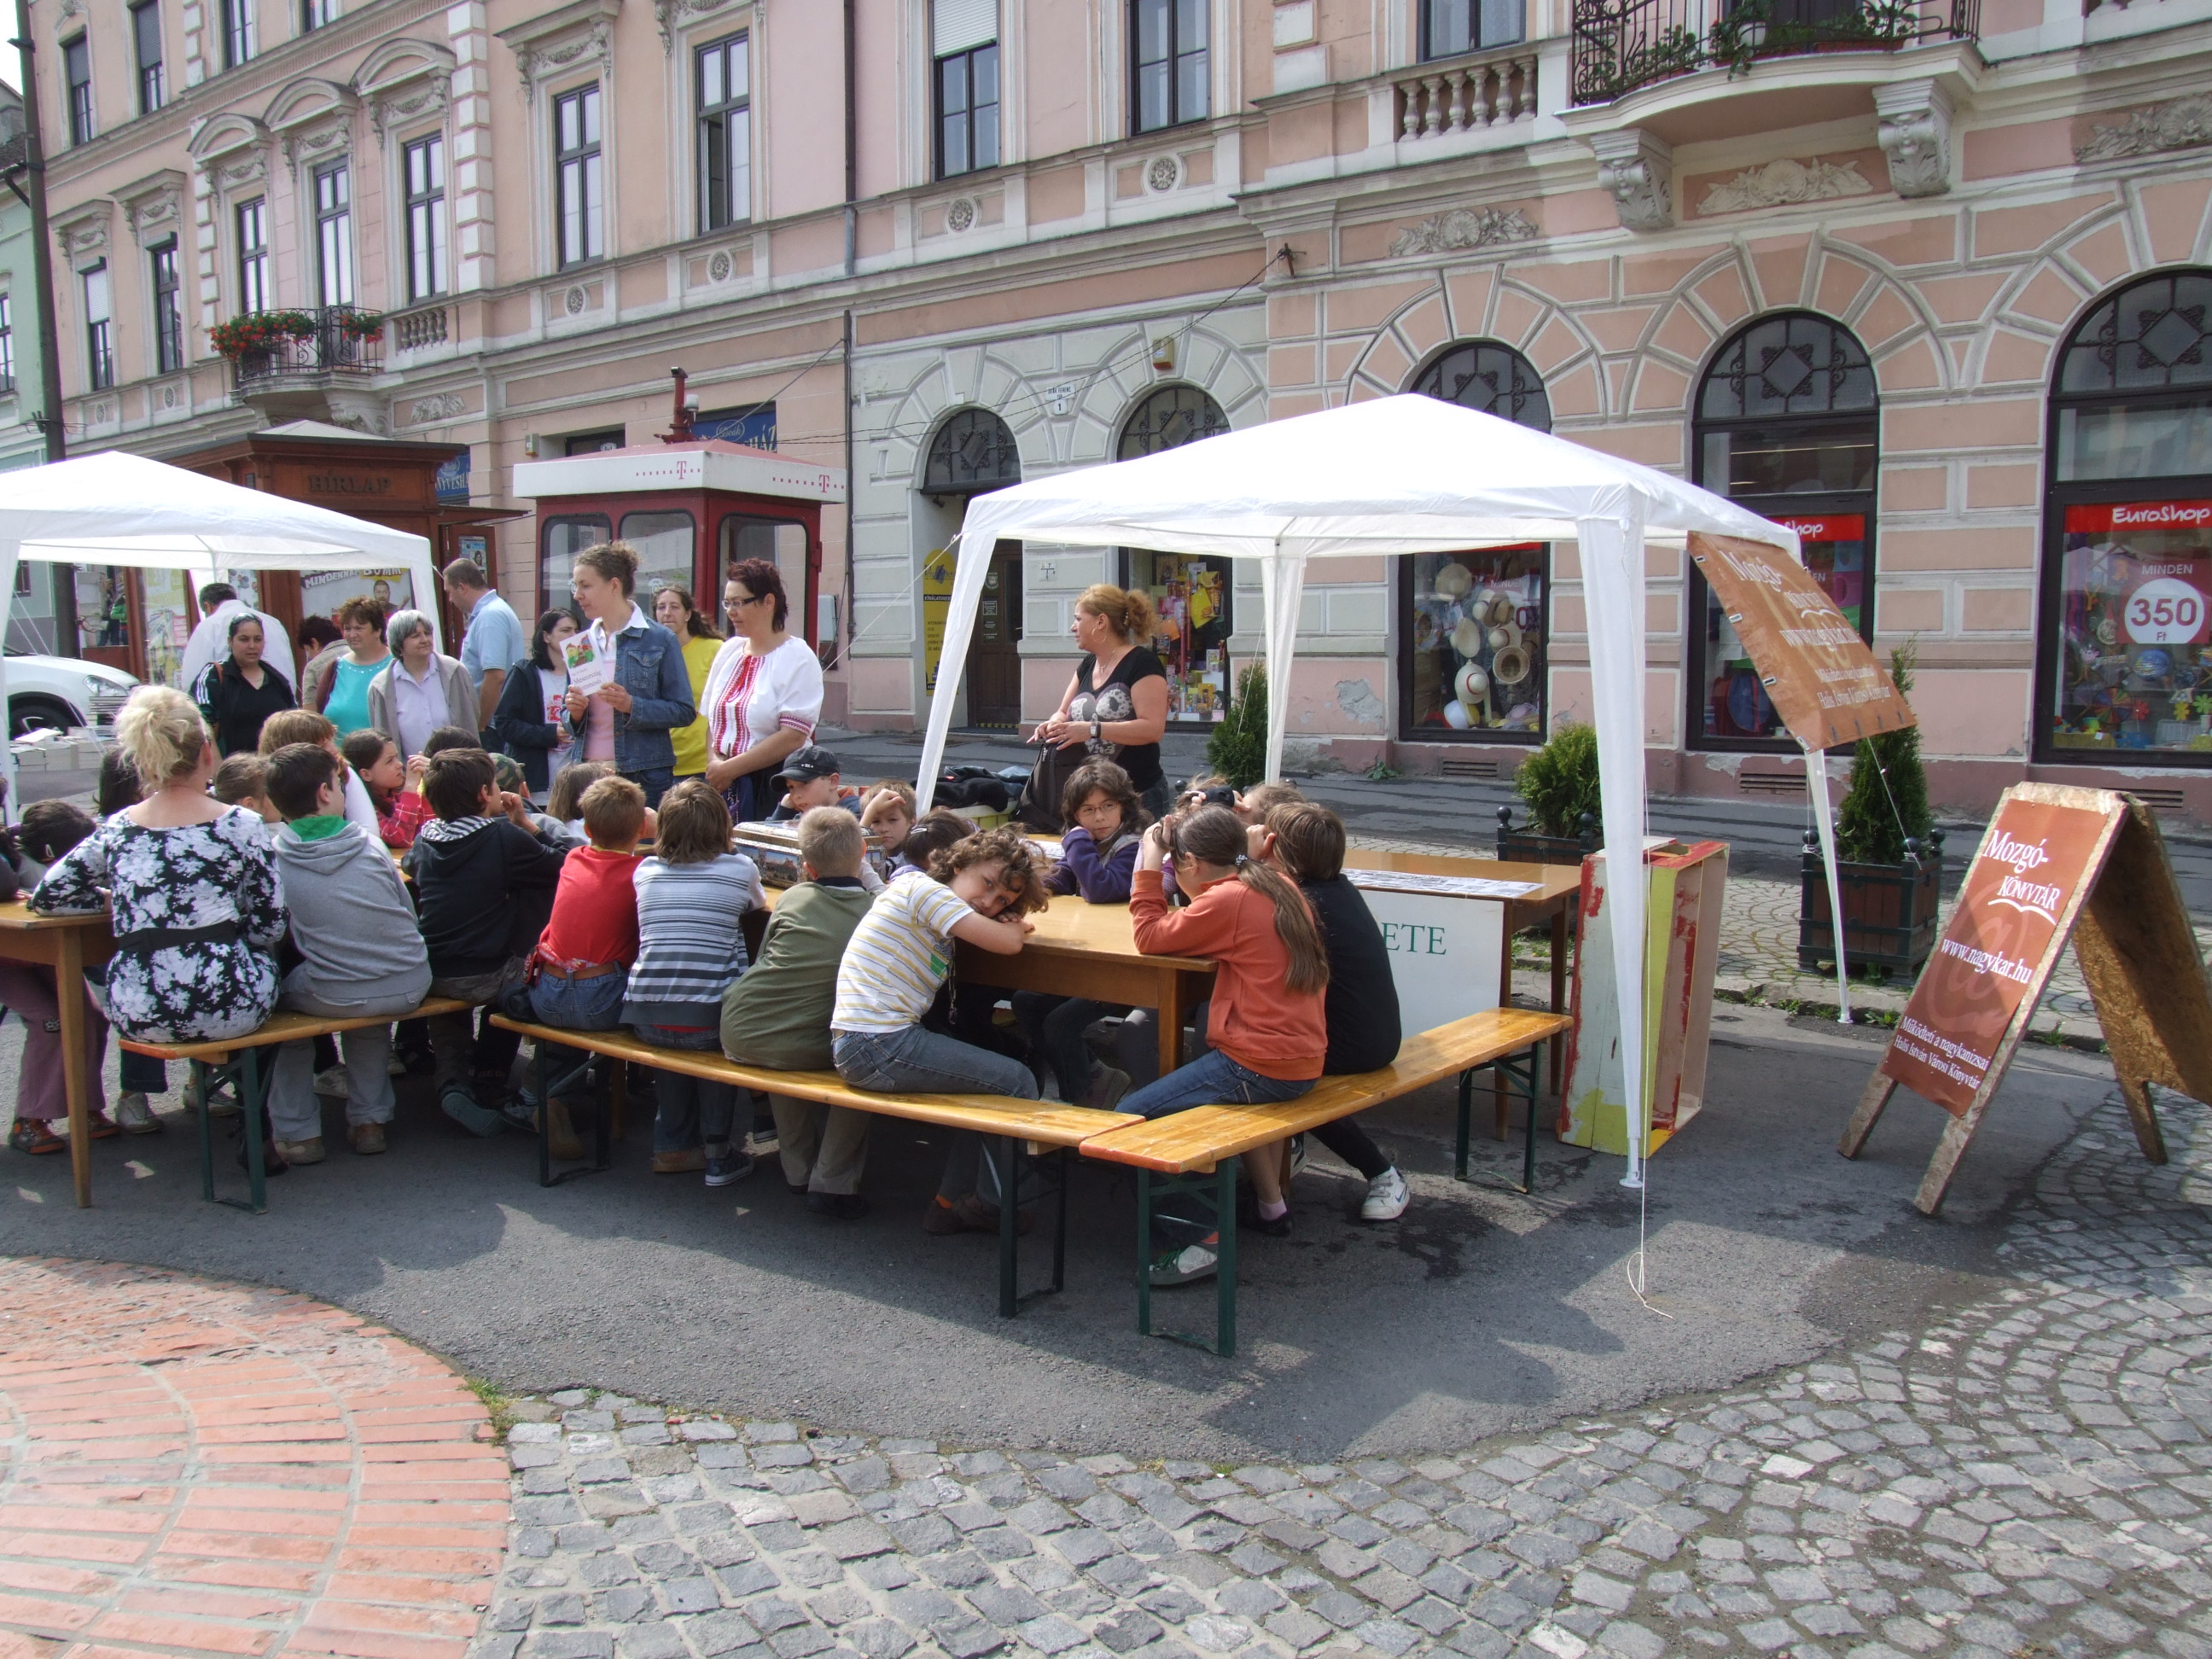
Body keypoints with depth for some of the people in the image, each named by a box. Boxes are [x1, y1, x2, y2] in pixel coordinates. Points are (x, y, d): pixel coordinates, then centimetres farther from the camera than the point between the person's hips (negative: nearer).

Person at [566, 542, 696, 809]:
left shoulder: (659, 639, -2)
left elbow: (685, 711, -7)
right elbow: (573, 725, 19)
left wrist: (632, 706, -19)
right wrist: (575, 712, -3)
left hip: (643, 776, -4)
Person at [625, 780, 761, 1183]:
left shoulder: (646, 870, 8)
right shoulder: (740, 869, 0)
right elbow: (759, 904, 23)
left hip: (646, 1020, 3)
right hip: (708, 1021, -3)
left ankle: (673, 1144, 37)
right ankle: (717, 1152, 28)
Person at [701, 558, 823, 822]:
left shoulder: (797, 658, -7)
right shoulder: (729, 651, 13)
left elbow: (793, 737, -15)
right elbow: (713, 720, 17)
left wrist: (730, 768, -13)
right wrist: (714, 761, -4)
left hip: (774, 790, -5)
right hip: (724, 788, 5)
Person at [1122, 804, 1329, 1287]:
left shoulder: (1227, 900, -14)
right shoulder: (1279, 886, 10)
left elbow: (1151, 938, -6)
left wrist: (1148, 868, 4)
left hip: (1260, 1066, -9)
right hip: (1304, 1060, 9)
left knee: (1132, 1116, -3)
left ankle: (1201, 1239, -6)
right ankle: (1270, 1199, 38)